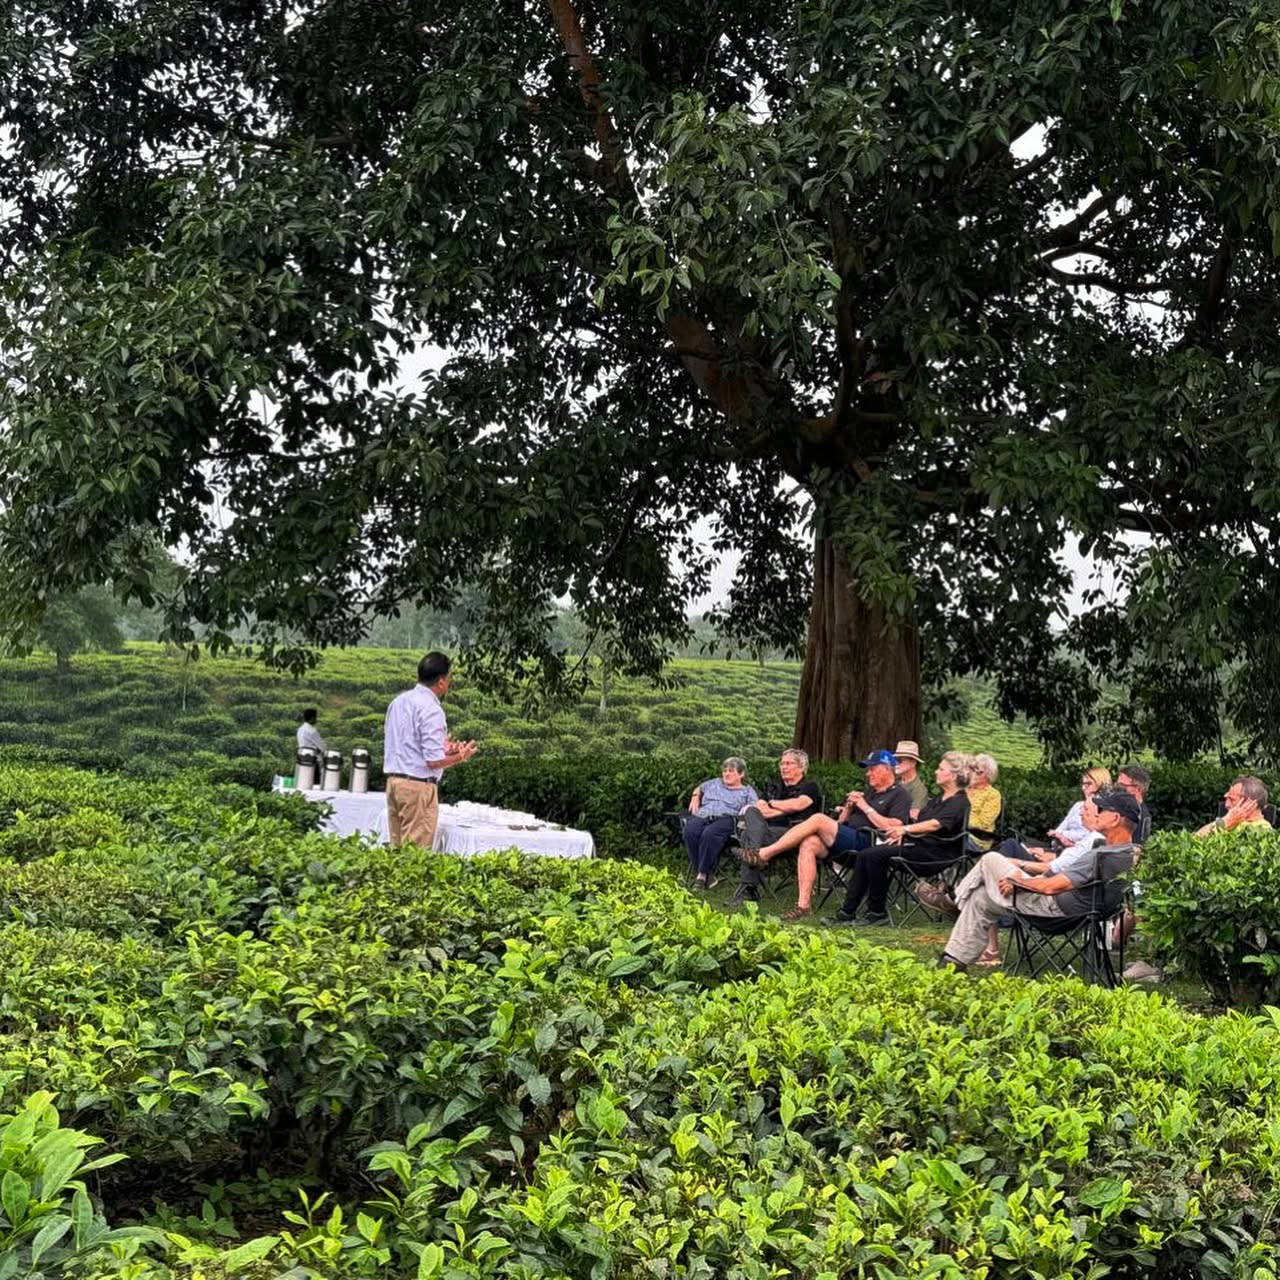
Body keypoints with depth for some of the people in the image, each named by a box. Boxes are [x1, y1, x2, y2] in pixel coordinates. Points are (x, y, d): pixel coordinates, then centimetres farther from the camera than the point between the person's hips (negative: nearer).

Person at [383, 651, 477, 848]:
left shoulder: (398, 701, 11)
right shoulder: (431, 709, -15)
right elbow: (434, 761, -18)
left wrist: (441, 749, 20)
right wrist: (461, 756, -1)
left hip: (393, 779, 8)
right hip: (418, 787, -8)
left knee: (397, 846, 12)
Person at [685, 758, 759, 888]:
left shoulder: (747, 791, 22)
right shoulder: (714, 783, 35)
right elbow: (698, 789, 50)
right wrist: (695, 797, 30)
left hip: (726, 819, -4)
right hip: (702, 817, 4)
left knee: (709, 834, -39)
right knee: (690, 831, -33)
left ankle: (703, 875, -32)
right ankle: (705, 875, -32)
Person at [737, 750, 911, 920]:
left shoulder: (899, 795, 5)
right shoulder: (869, 792, 31)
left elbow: (893, 827, -13)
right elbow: (841, 821, 28)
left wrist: (866, 808, -8)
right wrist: (849, 806, 8)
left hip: (866, 841, -8)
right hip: (847, 840, 8)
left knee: (819, 819, -23)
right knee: (808, 844, -21)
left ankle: (764, 854, -20)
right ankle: (803, 904, -24)